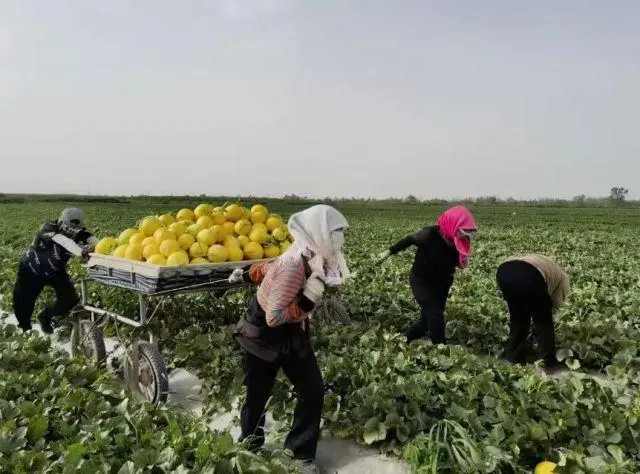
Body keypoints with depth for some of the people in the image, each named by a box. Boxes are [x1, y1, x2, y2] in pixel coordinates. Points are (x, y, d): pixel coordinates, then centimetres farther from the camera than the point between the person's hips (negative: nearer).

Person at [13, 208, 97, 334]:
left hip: (55, 271, 3)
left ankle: (45, 316, 23)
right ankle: (24, 329, 36)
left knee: (70, 300, -7)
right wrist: (81, 252, -67)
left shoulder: (78, 232, -19)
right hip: (31, 270, -3)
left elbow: (92, 240, -37)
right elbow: (64, 241, -49)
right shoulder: (49, 228, -31)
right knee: (23, 302, 5)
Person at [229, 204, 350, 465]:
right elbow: (273, 317, -31)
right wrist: (307, 300, -33)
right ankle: (249, 450, 36)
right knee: (257, 395, 11)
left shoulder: (308, 258, -8)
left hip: (292, 333, 7)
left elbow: (272, 268, 9)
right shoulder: (294, 266, -33)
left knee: (313, 391, 5)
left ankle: (300, 454, 21)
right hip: (264, 334, -7)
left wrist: (247, 273, 21)